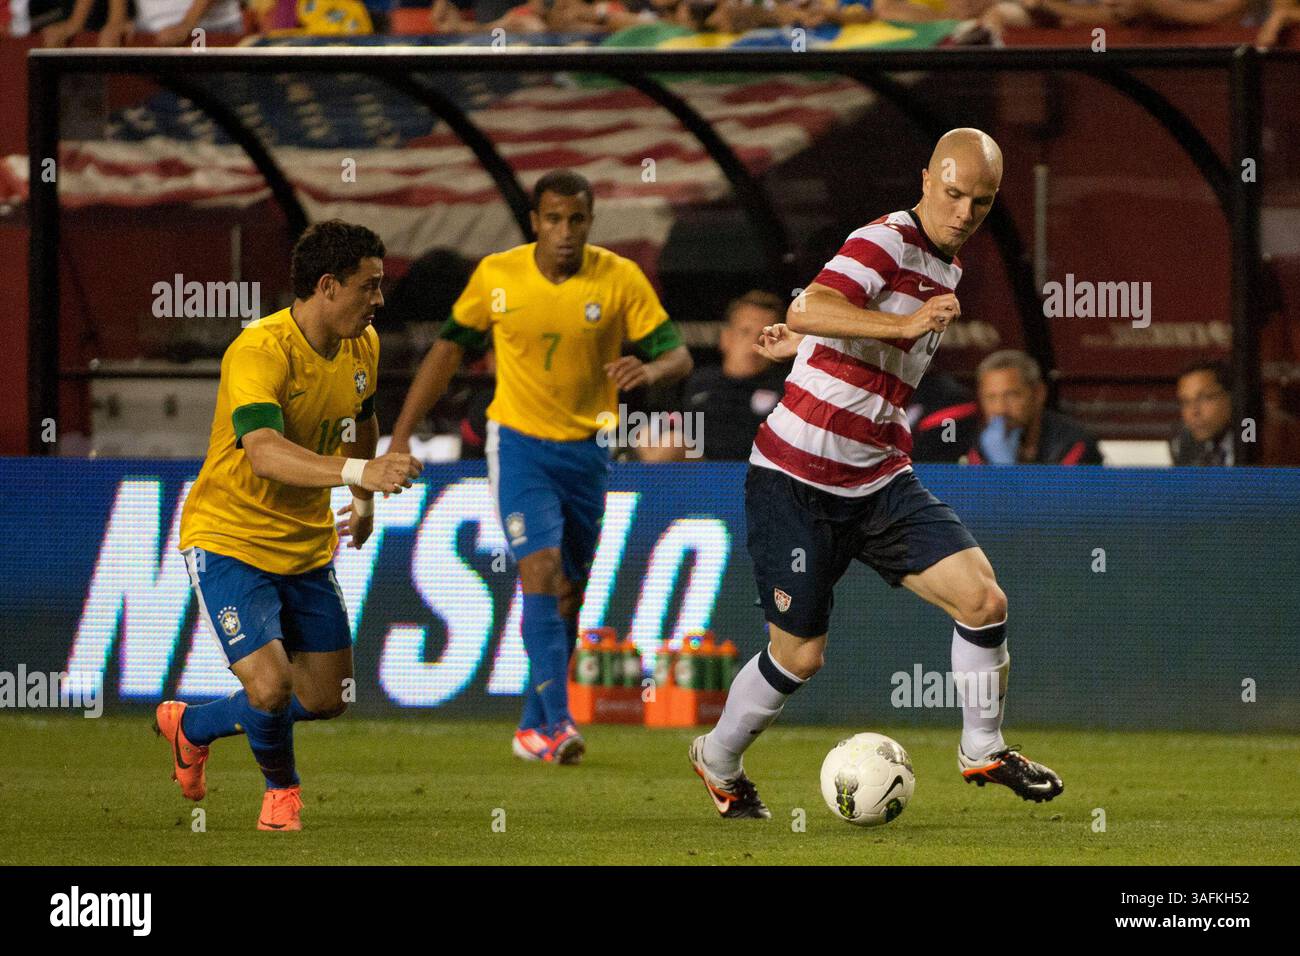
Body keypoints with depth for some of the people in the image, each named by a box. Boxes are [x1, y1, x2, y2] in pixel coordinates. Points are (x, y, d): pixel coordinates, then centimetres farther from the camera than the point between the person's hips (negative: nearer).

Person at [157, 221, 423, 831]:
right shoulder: (258, 352, -27)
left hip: (308, 546, 7)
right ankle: (281, 789, 13)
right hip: (229, 540, -7)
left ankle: (191, 725, 34)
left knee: (325, 699, 9)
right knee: (270, 687, -21)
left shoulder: (361, 347, -2)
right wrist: (359, 471, -55)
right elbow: (264, 453, -43)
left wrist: (366, 499, 27)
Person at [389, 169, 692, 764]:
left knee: (567, 595, 8)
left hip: (586, 449, 2)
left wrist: (650, 369, -30)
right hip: (519, 443, -2)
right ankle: (557, 723, -25)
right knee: (541, 569, -20)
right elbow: (450, 347, 6)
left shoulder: (621, 280, -7)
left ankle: (534, 727, 23)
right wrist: (402, 433, 5)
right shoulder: (496, 276, -6)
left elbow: (677, 355, -5)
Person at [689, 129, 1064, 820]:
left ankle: (983, 751, 10)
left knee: (982, 599, -9)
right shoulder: (888, 240, -16)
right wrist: (909, 324, -41)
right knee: (800, 655, 0)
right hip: (796, 481, -7)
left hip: (879, 483, 7)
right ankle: (718, 761, 27)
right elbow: (808, 310, -33)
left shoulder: (947, 267, 11)